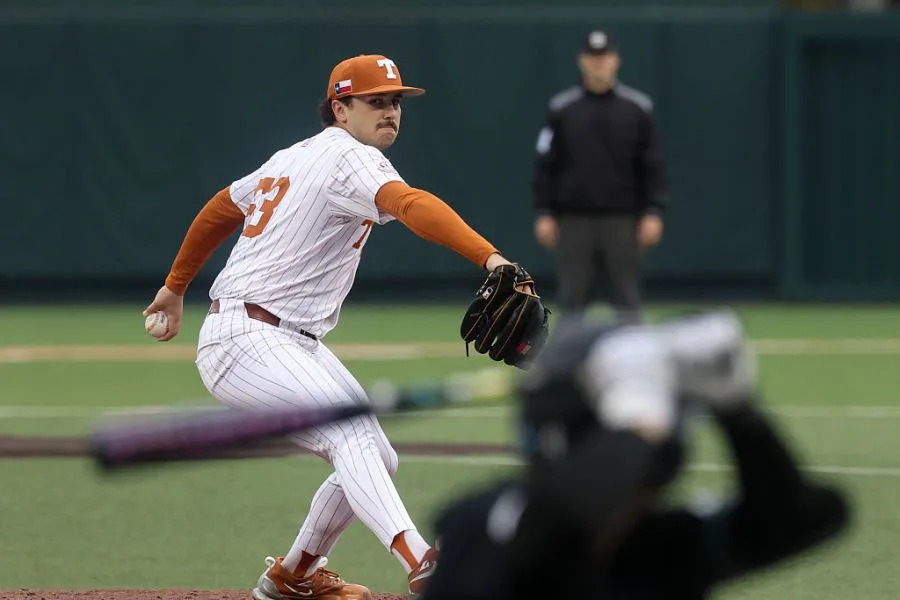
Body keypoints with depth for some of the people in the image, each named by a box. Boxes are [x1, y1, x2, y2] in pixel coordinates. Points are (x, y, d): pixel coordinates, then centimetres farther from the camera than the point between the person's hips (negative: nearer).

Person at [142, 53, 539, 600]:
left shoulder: (293, 158, 18)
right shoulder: (352, 159, -13)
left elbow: (220, 210, 29)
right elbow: (410, 204, -33)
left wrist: (177, 286, 42)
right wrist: (488, 257, -48)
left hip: (297, 345, 10)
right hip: (245, 342, -10)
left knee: (376, 460, 12)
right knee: (353, 434, -30)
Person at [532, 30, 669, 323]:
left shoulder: (637, 108, 4)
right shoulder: (561, 109, 5)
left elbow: (653, 165, 4)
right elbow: (545, 165, 6)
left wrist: (653, 212, -4)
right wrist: (544, 214, -1)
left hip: (622, 220, 0)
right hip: (574, 219, 0)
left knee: (627, 300, 0)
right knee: (571, 299, 1)